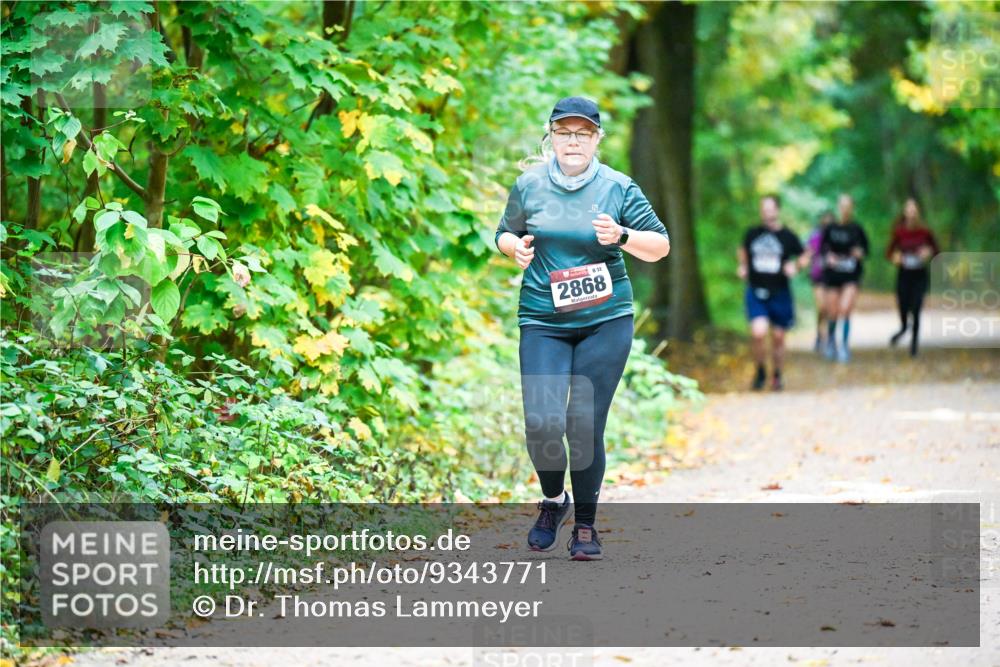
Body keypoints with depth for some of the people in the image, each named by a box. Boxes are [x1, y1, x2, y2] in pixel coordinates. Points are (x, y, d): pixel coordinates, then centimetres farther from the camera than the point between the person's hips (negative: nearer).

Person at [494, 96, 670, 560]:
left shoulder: (618, 188, -1)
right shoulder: (528, 186, 4)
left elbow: (660, 246, 2)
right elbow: (505, 234, 19)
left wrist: (622, 237, -17)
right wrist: (515, 247, -4)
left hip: (606, 319, -1)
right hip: (543, 320, 1)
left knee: (586, 426, -4)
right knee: (542, 424, -12)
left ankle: (586, 526, 14)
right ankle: (553, 500, 19)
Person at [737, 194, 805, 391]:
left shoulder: (788, 236, -1)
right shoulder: (752, 233, 3)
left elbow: (804, 256, 12)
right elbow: (742, 250, 23)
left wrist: (795, 266, -7)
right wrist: (742, 266, 6)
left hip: (780, 293, 0)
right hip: (756, 293, 0)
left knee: (778, 337, 9)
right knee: (758, 332, -19)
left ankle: (777, 375, 30)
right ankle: (760, 372, 3)